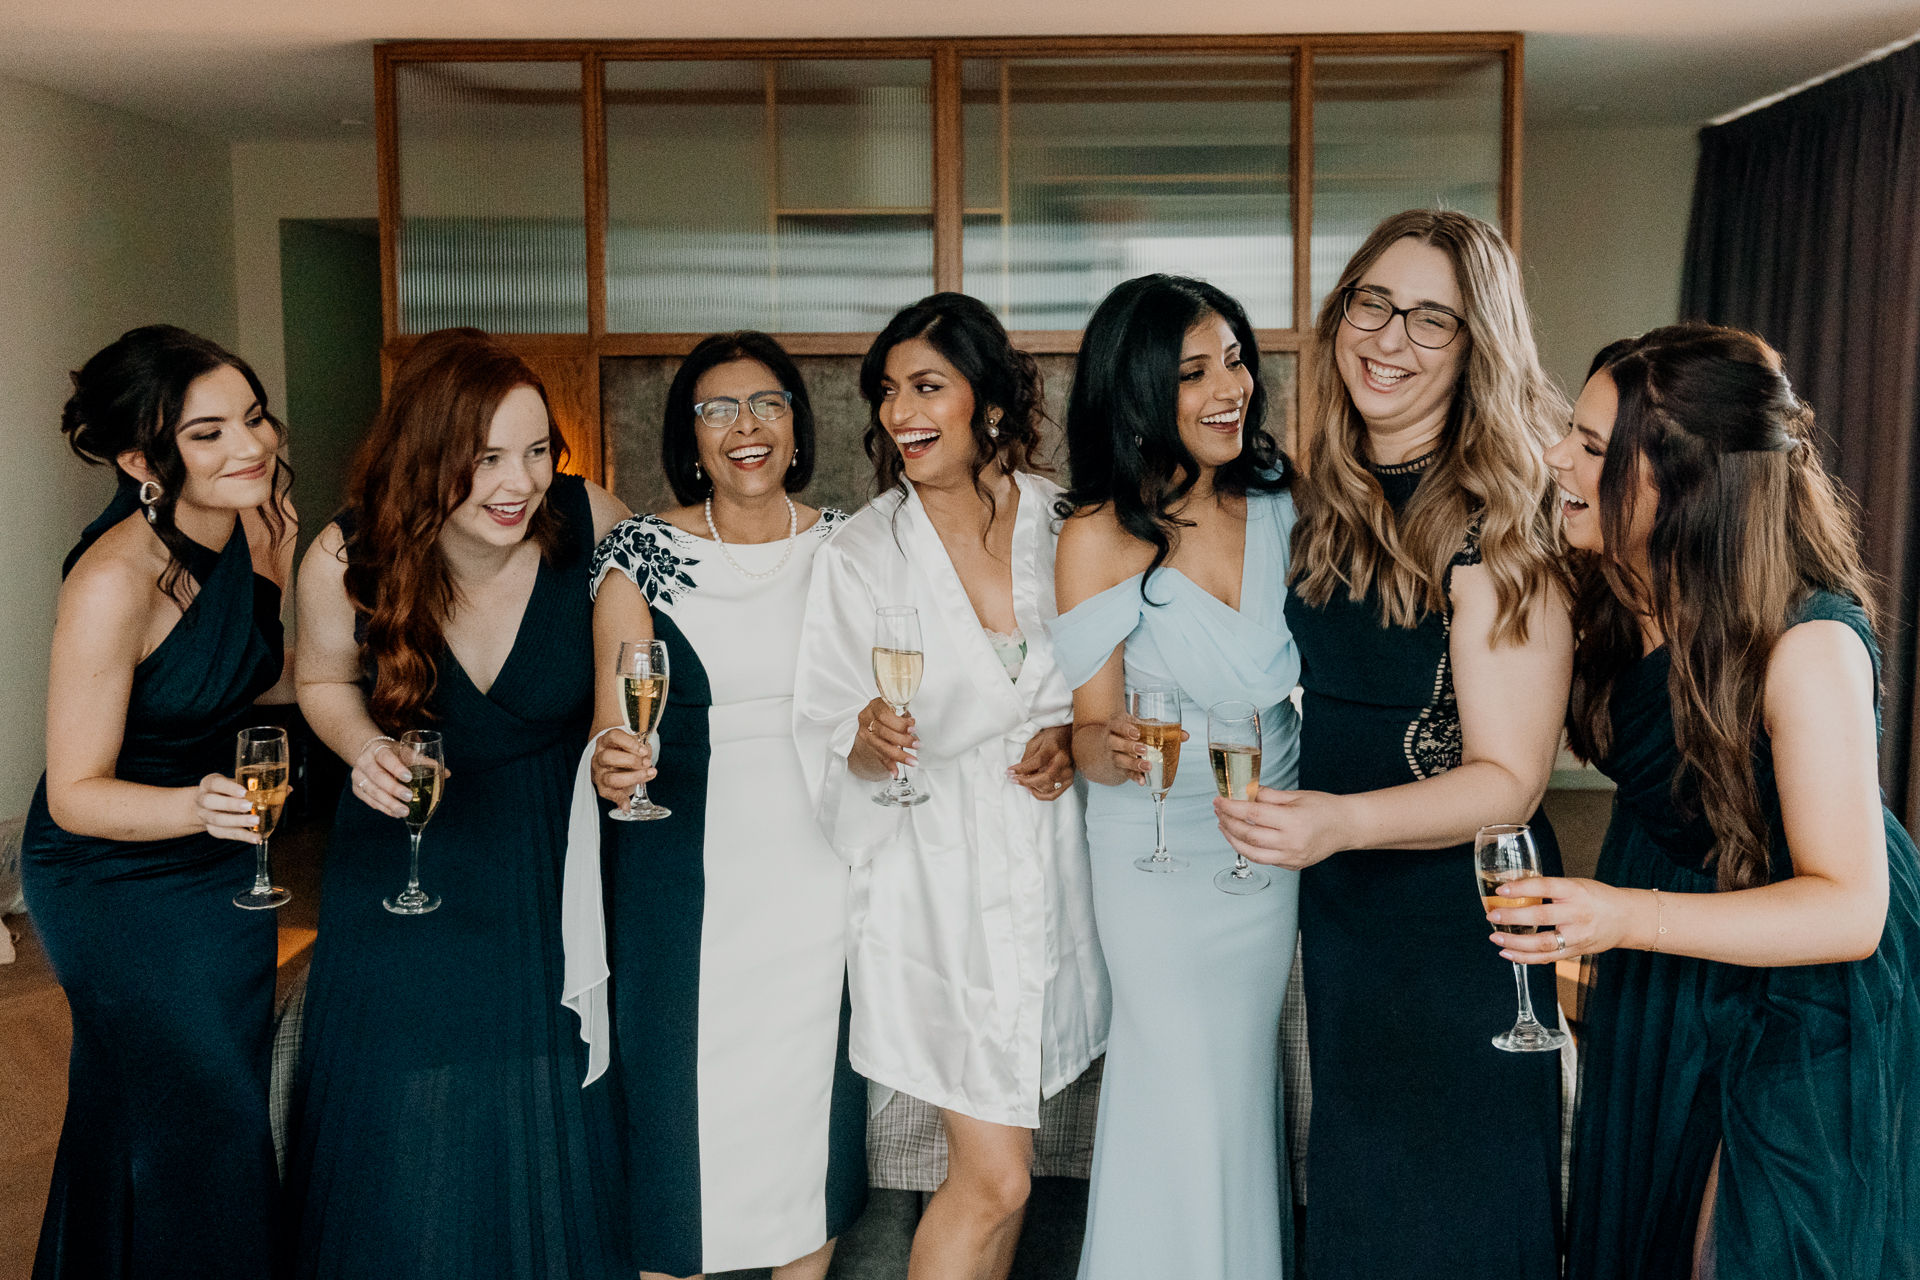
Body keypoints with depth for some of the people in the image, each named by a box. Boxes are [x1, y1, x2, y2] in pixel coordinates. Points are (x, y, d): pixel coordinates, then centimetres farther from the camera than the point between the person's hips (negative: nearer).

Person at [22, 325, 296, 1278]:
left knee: (235, 1087, 22)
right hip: (115, 880, -7)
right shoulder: (114, 582, -30)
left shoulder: (262, 520, -10)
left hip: (225, 859, 7)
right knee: (191, 1112, 5)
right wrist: (197, 805, -41)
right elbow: (75, 794, -24)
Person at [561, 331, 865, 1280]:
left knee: (810, 1084, 12)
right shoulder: (642, 552, -4)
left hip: (816, 860, 2)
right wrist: (611, 763, -29)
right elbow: (613, 722, -9)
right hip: (688, 870, -2)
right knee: (681, 1090, 3)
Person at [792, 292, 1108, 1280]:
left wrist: (1073, 737, -7)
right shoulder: (860, 554, -6)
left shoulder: (1058, 524, 0)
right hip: (937, 875, -3)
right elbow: (829, 745, -5)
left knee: (996, 1159, 15)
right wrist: (871, 744, -25)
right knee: (994, 1178, -4)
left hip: (1048, 860, 3)